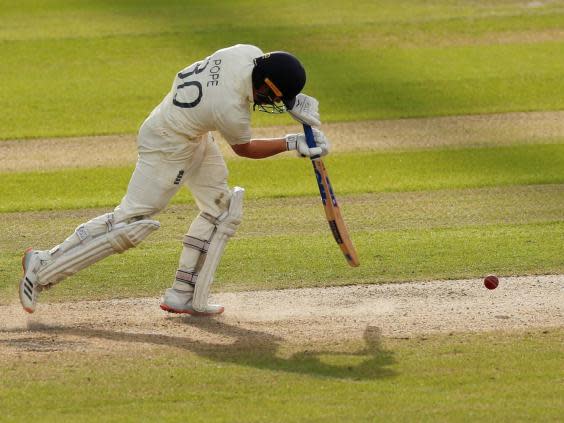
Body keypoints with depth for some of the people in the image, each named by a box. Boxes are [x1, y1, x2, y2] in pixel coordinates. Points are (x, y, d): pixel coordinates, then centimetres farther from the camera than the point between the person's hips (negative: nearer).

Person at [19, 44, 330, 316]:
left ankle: (184, 297, 14)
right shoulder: (231, 111, -35)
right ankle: (43, 268, 3)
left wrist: (294, 101, -5)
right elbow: (244, 149, -12)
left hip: (195, 137, 10)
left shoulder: (249, 53, -17)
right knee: (130, 222, -5)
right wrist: (291, 144, -7)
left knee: (221, 210, 10)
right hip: (167, 149, -10)